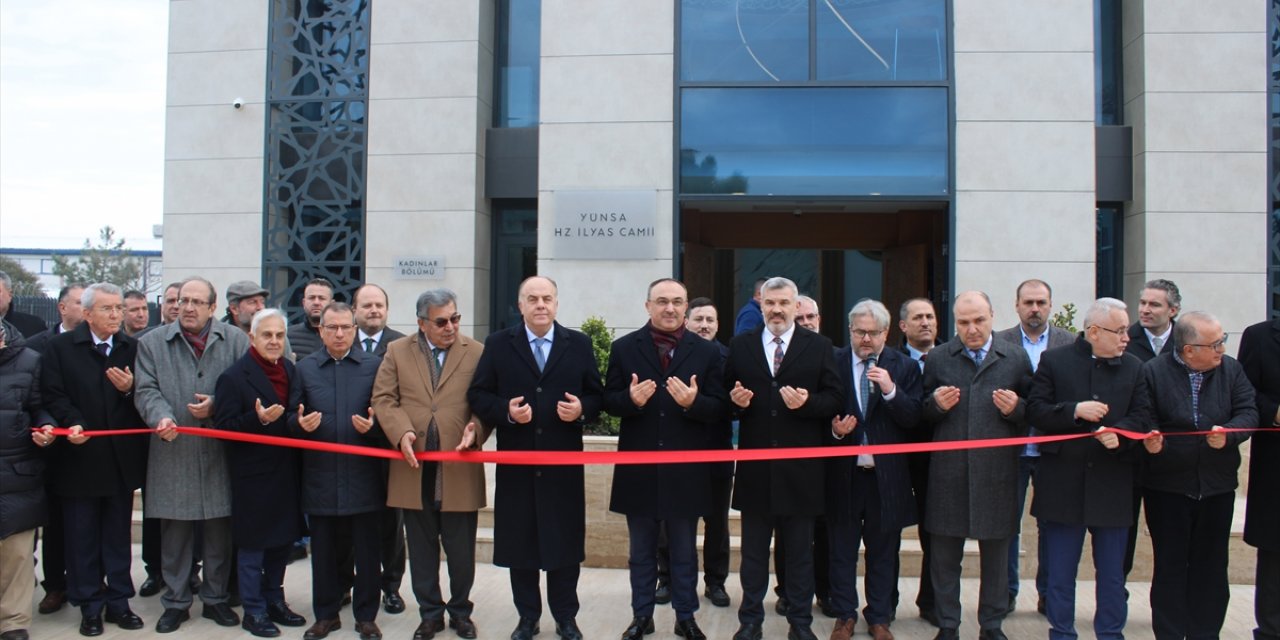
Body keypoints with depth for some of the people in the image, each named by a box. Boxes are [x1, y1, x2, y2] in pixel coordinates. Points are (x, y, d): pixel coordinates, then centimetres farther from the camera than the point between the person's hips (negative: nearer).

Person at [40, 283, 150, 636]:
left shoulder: (132, 348, 7)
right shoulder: (60, 346, 0)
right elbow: (53, 395, -8)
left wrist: (129, 389, -16)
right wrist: (72, 422, -23)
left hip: (122, 458, 2)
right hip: (80, 458, -2)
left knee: (118, 534, 11)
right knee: (82, 536, 6)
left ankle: (119, 600, 21)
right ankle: (90, 605, 18)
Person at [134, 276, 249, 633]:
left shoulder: (236, 341, 4)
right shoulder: (152, 343, 6)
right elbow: (147, 390, -3)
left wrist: (217, 406, -14)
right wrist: (161, 417, -21)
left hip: (219, 453, 0)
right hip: (173, 452, 0)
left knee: (219, 530, 9)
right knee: (174, 532, 7)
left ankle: (216, 598, 23)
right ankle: (176, 601, 21)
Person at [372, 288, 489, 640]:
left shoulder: (477, 353, 2)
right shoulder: (397, 351, 7)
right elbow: (384, 398, 1)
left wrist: (475, 429, -20)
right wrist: (401, 432, -15)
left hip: (459, 471, -1)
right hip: (415, 471, 2)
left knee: (462, 551, 8)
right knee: (423, 551, 13)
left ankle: (460, 611, 28)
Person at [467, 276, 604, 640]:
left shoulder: (579, 345, 5)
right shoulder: (498, 345, 3)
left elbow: (597, 395, 5)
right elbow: (478, 395, 0)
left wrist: (582, 409, -16)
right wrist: (506, 411, -17)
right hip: (516, 463, 0)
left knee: (565, 542, 7)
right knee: (520, 543, 9)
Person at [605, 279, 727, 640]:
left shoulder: (707, 352, 0)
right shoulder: (624, 348, 0)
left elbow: (720, 409, -4)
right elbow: (609, 401, -1)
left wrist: (693, 403, -24)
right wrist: (631, 398, -22)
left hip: (685, 470, 0)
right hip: (639, 469, 0)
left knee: (685, 552, 14)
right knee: (641, 551, 15)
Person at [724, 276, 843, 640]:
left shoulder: (819, 347, 2)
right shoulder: (740, 346, 6)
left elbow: (835, 399, -2)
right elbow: (727, 395, 8)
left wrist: (808, 402, -21)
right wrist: (735, 400, -14)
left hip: (800, 469, -1)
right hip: (755, 465, 1)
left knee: (800, 551, 11)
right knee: (753, 550, 12)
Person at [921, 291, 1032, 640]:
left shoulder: (1016, 358, 5)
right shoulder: (937, 358, 5)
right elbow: (922, 412, 9)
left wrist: (1015, 408, -15)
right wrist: (936, 404, -13)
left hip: (997, 472, 0)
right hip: (948, 473, 0)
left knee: (996, 556, 11)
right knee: (945, 557, 8)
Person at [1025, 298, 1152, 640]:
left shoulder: (1134, 368, 6)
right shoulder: (1054, 361, 0)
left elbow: (1142, 417, 2)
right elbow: (1035, 410, -6)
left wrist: (1119, 433, -18)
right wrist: (1075, 410, -19)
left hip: (1112, 484, 2)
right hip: (1063, 482, -2)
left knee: (1112, 571, 11)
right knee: (1059, 570, 7)